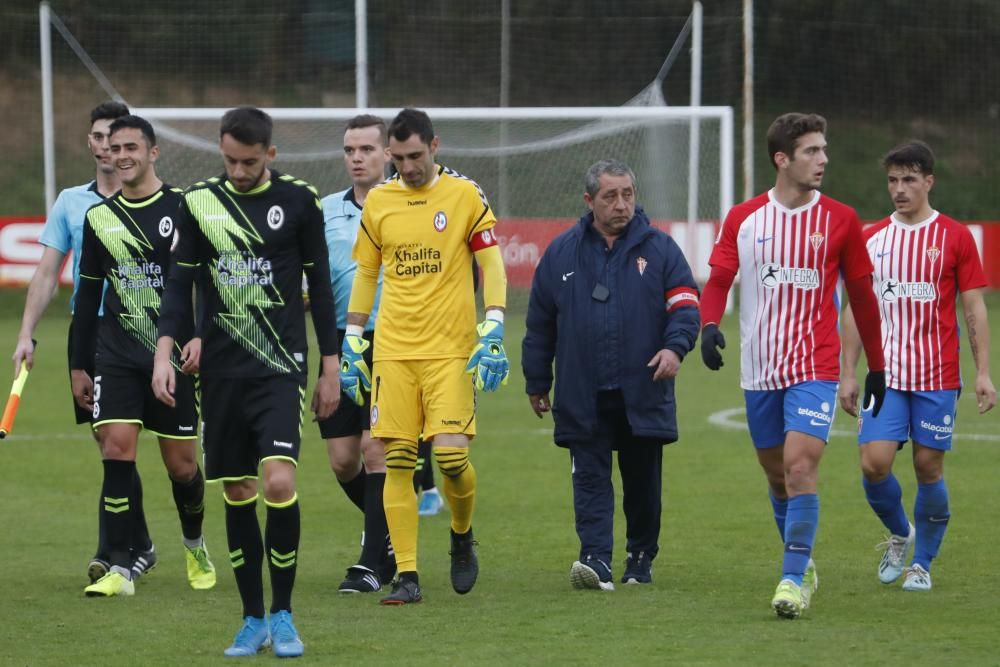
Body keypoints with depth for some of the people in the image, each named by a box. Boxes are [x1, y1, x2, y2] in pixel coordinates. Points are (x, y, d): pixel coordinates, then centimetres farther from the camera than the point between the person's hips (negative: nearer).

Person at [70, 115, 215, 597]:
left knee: (181, 464, 4)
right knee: (117, 449, -13)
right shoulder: (99, 217, 8)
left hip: (175, 356, -2)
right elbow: (88, 294, 15)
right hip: (116, 356, 2)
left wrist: (201, 336, -16)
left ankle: (195, 546, 32)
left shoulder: (183, 208, -3)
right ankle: (120, 569, -12)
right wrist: (79, 366, 14)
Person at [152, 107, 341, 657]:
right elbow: (180, 282, 7)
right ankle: (253, 618, 15)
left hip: (280, 366, -2)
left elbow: (319, 285, 5)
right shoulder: (198, 203, 4)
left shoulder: (299, 201, 0)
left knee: (278, 482, -17)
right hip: (222, 369, 3)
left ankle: (282, 615, -3)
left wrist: (330, 366, 5)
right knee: (237, 494, 4)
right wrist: (164, 354, -5)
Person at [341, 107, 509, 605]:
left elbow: (492, 265, 2)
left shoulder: (464, 195, 1)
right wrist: (352, 340, 12)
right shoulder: (378, 201, 9)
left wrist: (493, 333, -8)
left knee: (451, 455, -12)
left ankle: (462, 536, 18)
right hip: (392, 351, 3)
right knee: (397, 462, -4)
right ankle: (406, 576, -1)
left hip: (451, 350, -3)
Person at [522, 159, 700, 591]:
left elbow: (685, 303, -1)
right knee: (590, 478, -8)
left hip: (643, 393, 0)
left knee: (642, 479, 9)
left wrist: (675, 345, -20)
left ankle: (641, 557, 24)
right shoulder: (562, 253, 7)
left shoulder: (658, 248, 4)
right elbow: (540, 323, 12)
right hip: (582, 397, 0)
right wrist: (536, 383, 12)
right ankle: (596, 558, -15)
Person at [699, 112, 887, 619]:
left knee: (800, 466, -18)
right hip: (759, 369, 3)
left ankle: (794, 579, -14)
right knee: (777, 476, 12)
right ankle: (802, 566, 30)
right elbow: (718, 281, 1)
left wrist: (876, 366, 11)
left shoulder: (840, 220, 0)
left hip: (815, 368, -2)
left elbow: (861, 295, 8)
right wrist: (709, 325, -21)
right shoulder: (743, 219, 2)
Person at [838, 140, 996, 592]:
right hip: (886, 373, 2)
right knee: (874, 464, -10)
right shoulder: (871, 240, 7)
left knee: (929, 468, 1)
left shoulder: (955, 238, 0)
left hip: (937, 376, -2)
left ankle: (922, 563, 16)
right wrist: (848, 373, 6)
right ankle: (899, 534, 18)